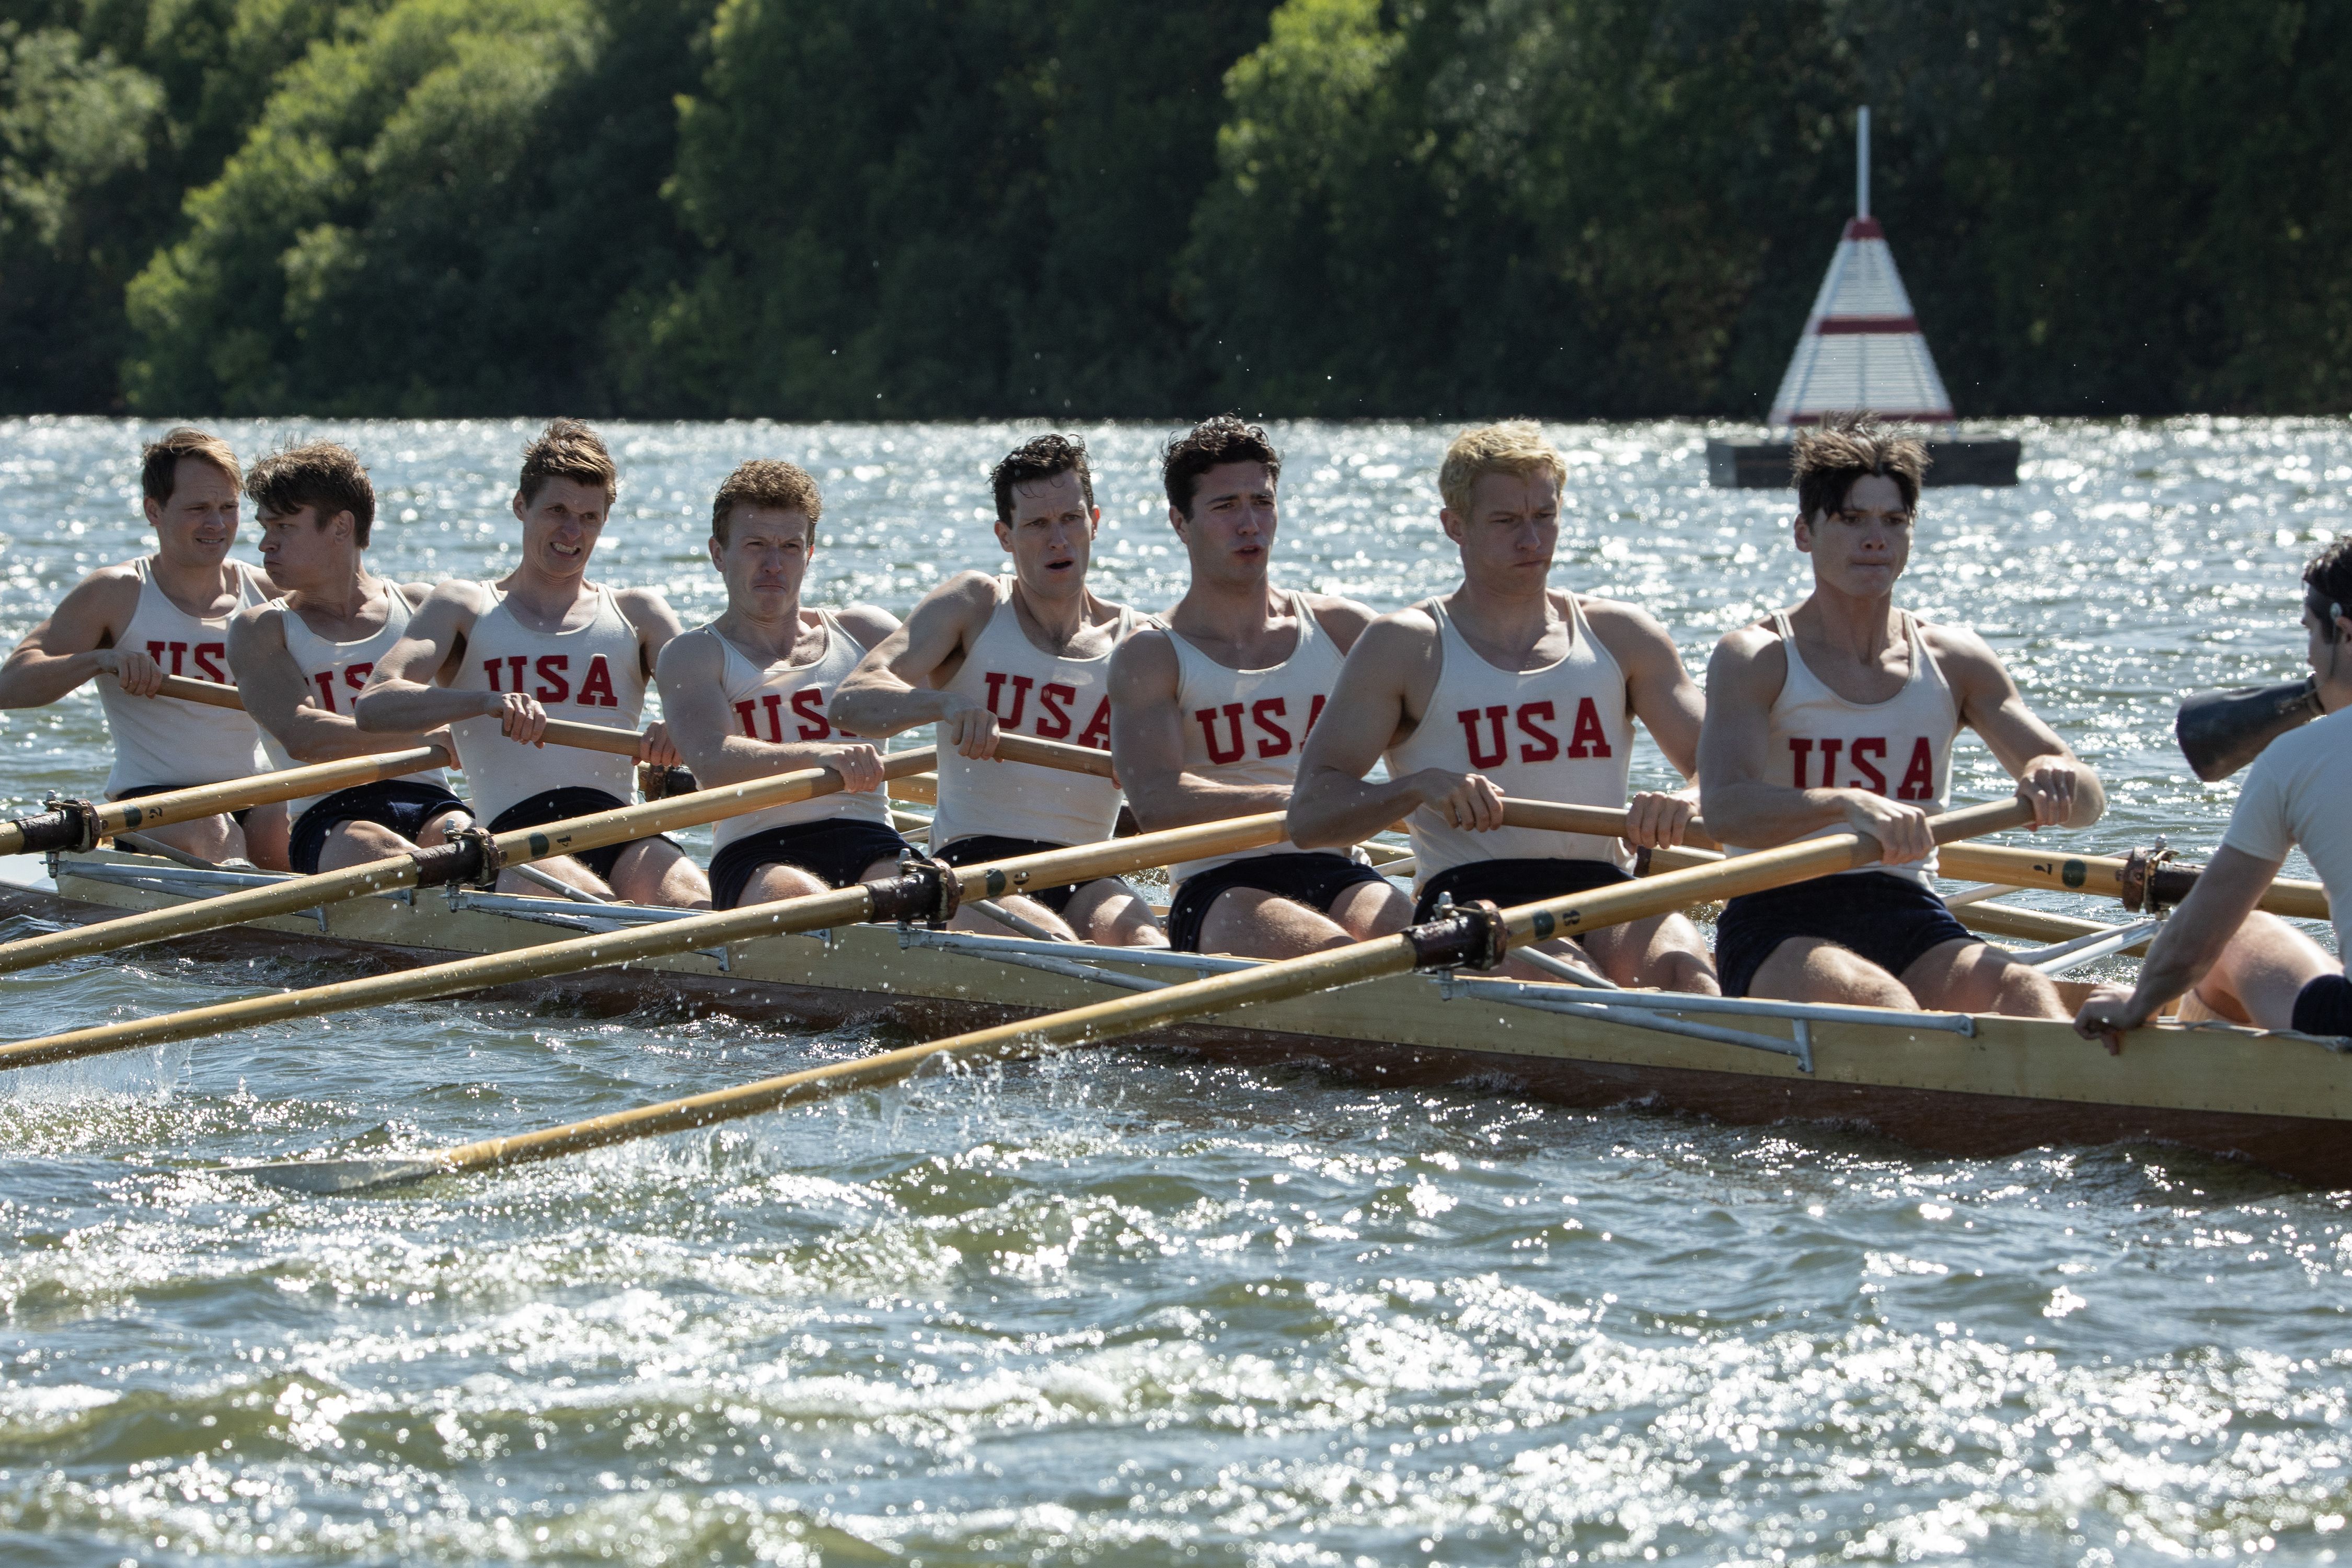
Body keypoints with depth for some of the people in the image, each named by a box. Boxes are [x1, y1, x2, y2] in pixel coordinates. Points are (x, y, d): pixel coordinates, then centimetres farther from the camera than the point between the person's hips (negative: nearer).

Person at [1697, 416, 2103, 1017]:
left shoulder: (1954, 661, 13)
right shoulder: (1756, 660, 0)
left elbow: (2088, 802, 8)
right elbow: (1724, 811, -17)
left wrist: (2060, 781, -18)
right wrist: (1848, 805, -35)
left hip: (1910, 919, 3)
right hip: (1779, 927, -3)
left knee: (2024, 991, -29)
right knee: (1875, 997, -36)